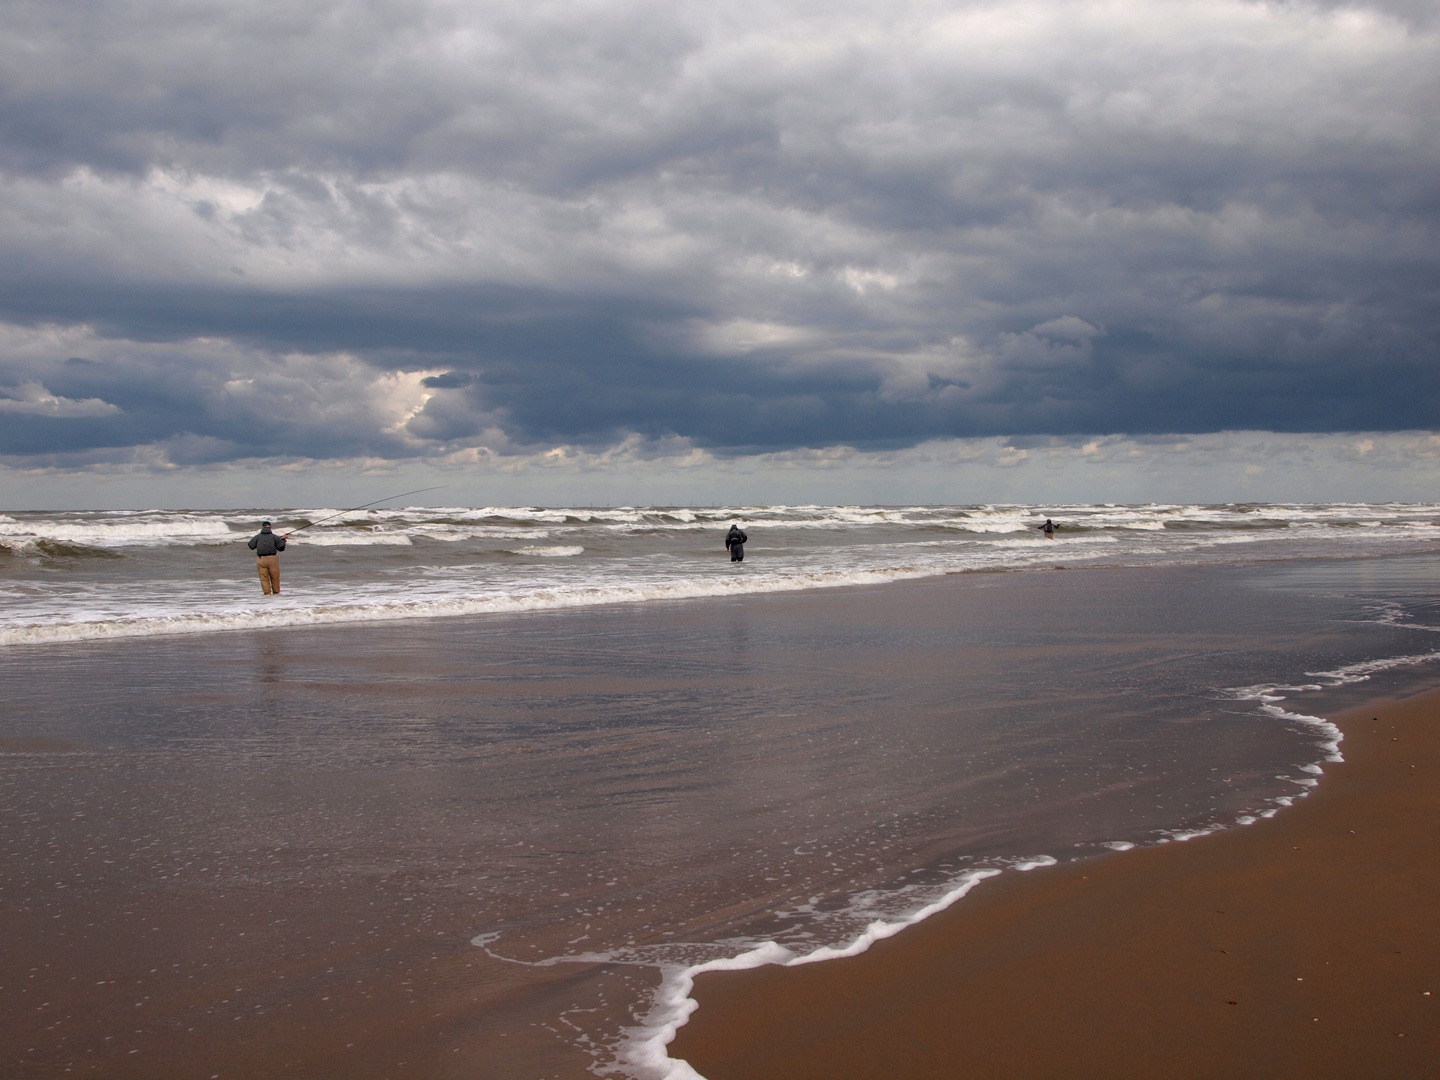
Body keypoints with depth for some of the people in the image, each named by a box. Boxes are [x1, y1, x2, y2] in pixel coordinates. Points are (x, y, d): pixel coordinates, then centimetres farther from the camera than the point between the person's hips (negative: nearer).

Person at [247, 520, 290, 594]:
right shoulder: (274, 536, 3)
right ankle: (276, 592, 19)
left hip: (261, 559, 0)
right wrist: (283, 539, 17)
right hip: (272, 558, 0)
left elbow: (251, 546, 6)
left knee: (264, 577, 5)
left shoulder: (257, 537, 5)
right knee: (274, 577, 11)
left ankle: (267, 593, 0)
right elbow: (281, 548, 3)